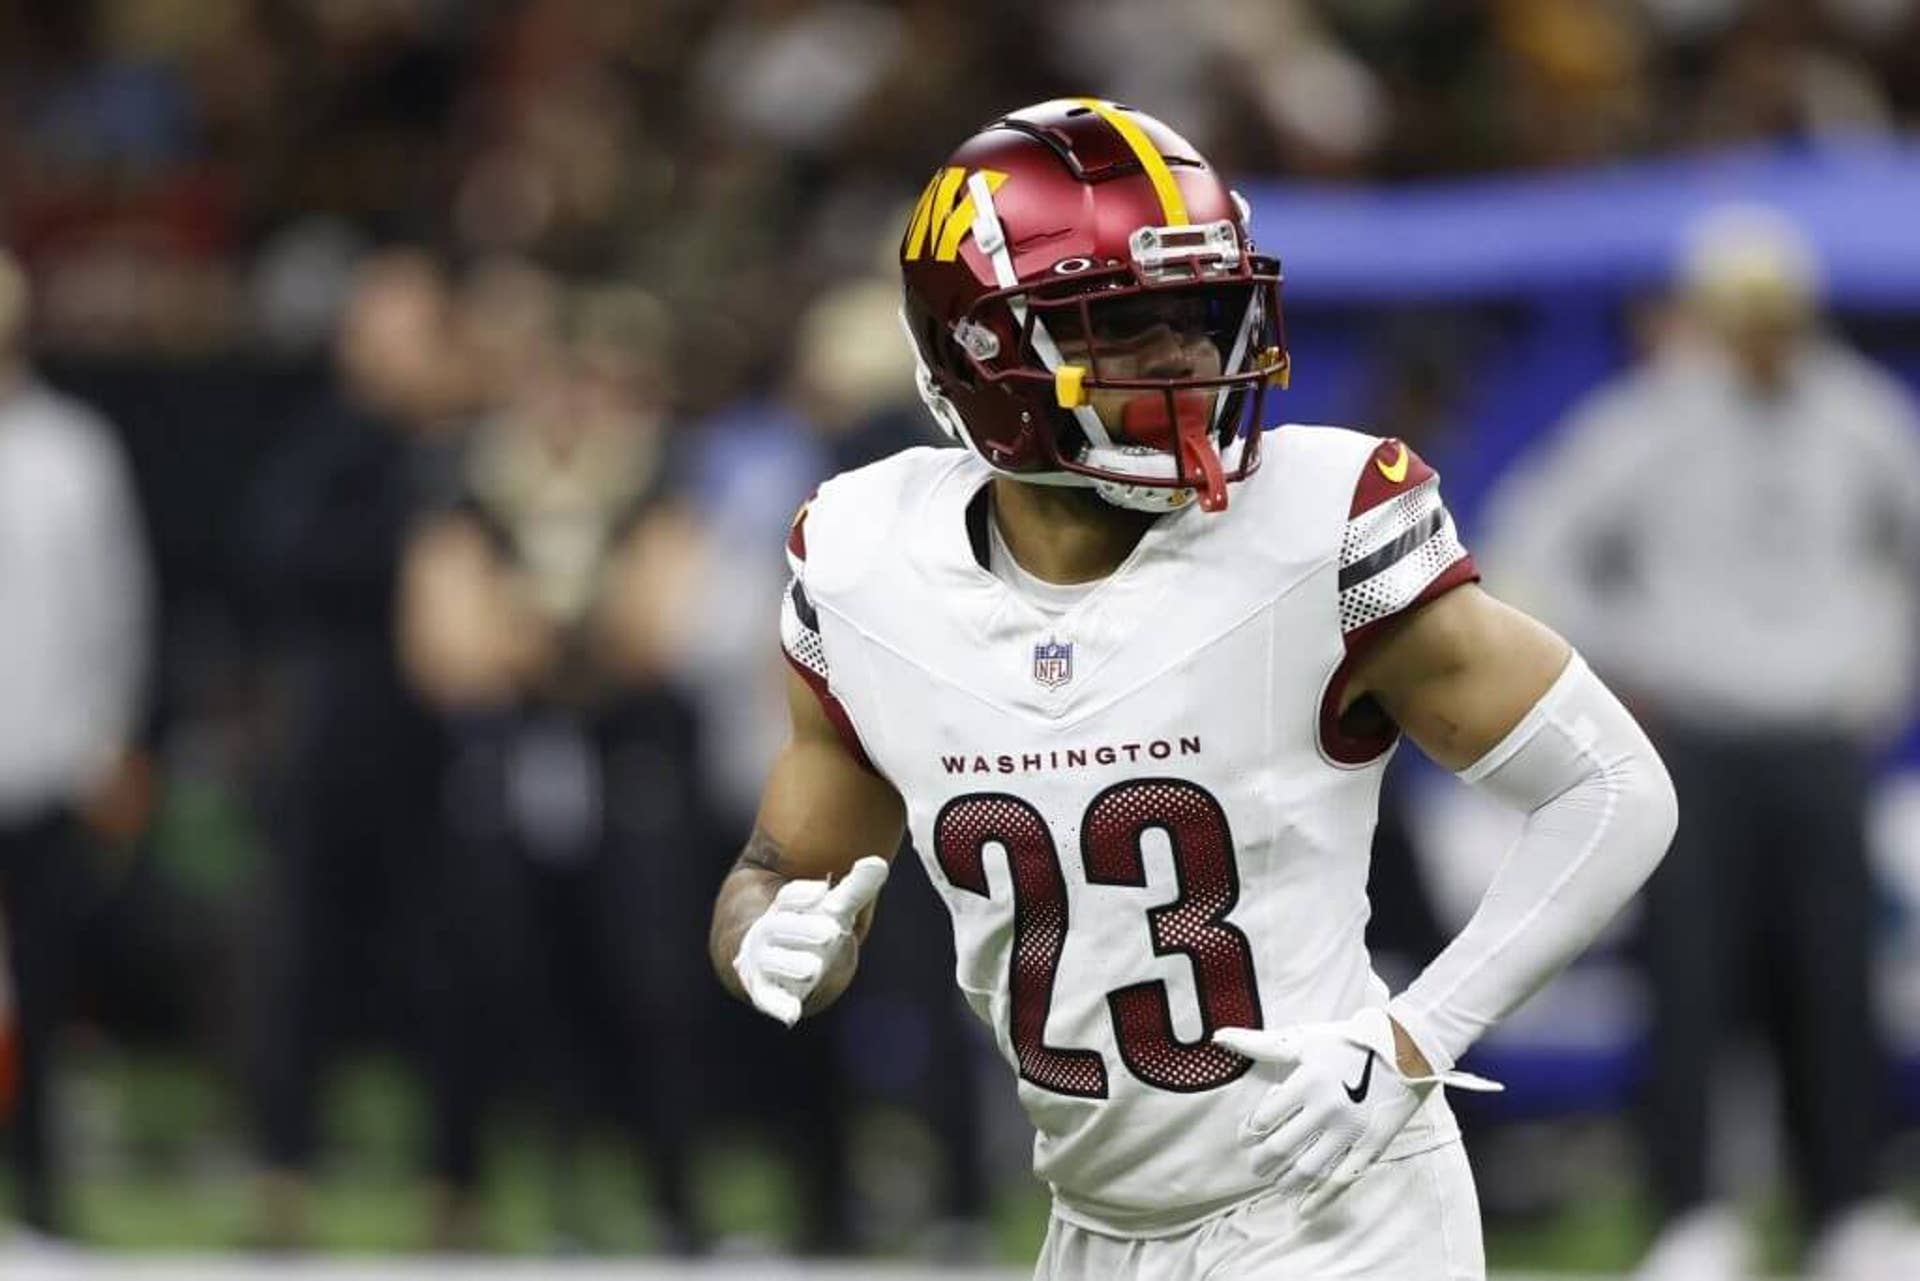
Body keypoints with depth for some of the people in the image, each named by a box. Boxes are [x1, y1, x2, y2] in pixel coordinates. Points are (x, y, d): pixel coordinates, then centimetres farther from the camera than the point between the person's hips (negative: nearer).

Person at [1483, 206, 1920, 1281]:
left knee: (1834, 982, -1)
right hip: (1696, 742, -3)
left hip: (1820, 747, 3)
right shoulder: (1649, 428, -3)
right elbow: (1535, 547, 1)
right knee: (1694, 978, -10)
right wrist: (1620, 672, -1)